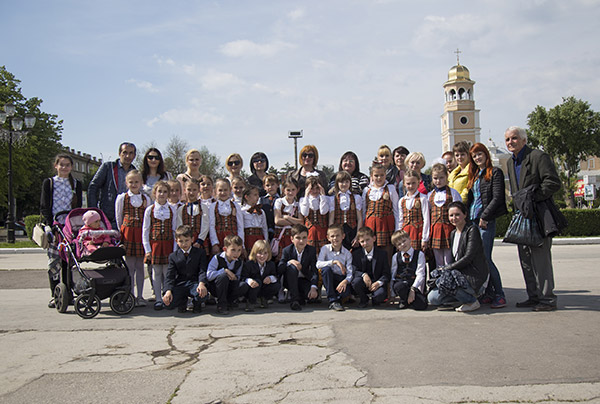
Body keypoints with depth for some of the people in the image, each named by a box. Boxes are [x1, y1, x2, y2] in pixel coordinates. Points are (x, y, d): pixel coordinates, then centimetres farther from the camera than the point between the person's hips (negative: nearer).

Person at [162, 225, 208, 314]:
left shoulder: (200, 253, 6)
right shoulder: (173, 256, 9)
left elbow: (202, 271, -4)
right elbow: (169, 276, 1)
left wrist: (201, 284, -26)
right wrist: (168, 291, -18)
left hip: (194, 283, -1)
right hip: (180, 285, 1)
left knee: (203, 294, -36)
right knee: (168, 303, -26)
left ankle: (196, 303, 6)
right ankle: (182, 301, 14)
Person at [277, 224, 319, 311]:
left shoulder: (312, 250, -8)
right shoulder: (286, 250, -9)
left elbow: (314, 271, -15)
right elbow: (279, 270, -15)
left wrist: (313, 287, -30)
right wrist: (289, 262, -34)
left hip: (304, 281, 1)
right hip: (290, 281, 0)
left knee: (313, 297, -29)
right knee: (292, 267, -34)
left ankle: (300, 297, 7)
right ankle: (295, 299, -31)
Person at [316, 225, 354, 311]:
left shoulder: (347, 253, 0)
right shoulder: (325, 249, -3)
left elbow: (350, 272, -8)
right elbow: (318, 264, -19)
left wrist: (346, 281, -30)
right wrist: (334, 262, -28)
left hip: (341, 280, -1)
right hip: (329, 278, 1)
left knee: (346, 291, -34)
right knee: (326, 268, -33)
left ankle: (337, 297, 5)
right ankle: (333, 301, -26)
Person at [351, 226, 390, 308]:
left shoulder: (382, 253, -1)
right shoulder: (356, 254, 1)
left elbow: (386, 274, -4)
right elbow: (354, 271, -4)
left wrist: (379, 282, -24)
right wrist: (363, 275, -25)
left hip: (377, 283, -2)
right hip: (364, 283, 2)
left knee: (380, 295, -34)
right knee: (356, 281, -33)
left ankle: (375, 300, 8)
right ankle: (363, 300, -1)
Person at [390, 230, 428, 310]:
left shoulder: (419, 254, 4)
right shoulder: (395, 257, 12)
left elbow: (420, 274, -4)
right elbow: (393, 274, 10)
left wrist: (413, 289, -17)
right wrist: (392, 294, -2)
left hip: (415, 285, -1)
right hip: (400, 282, 1)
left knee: (422, 305, -27)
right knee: (399, 286, -38)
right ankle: (404, 300, -3)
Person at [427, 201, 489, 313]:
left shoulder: (472, 230, -11)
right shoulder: (453, 233, 15)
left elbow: (468, 257, -17)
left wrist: (446, 269, -14)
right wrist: (447, 269, -1)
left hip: (474, 276, -8)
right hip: (460, 274, 8)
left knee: (444, 281, -31)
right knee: (432, 298, -3)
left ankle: (472, 301, -9)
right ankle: (470, 293, 9)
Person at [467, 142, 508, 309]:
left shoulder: (495, 172, -1)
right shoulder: (474, 175, 19)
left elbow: (497, 198, -10)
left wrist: (484, 217, -15)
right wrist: (466, 217, 9)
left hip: (486, 221, -7)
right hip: (472, 220, 7)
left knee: (485, 258, -11)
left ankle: (499, 295, -1)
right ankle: (488, 293, 12)